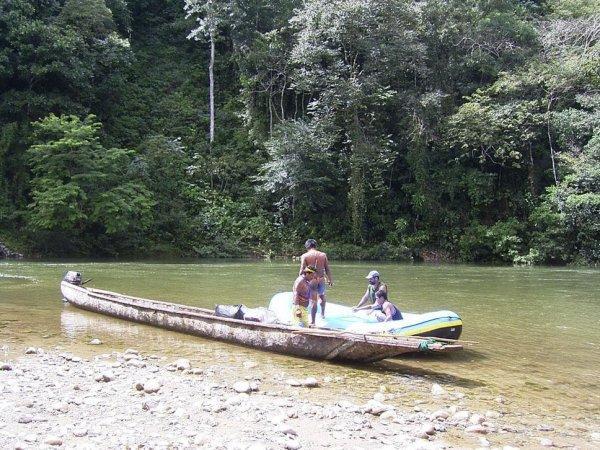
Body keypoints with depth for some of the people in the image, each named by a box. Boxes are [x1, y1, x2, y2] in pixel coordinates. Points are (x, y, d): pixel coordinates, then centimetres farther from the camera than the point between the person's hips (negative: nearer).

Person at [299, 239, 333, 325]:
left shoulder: (304, 256, -5)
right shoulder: (323, 255, 2)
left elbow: (302, 270, -10)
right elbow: (327, 269, 5)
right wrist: (330, 279, 15)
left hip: (311, 280, -3)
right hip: (321, 279, 3)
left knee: (313, 301, 0)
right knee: (322, 296, 29)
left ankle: (312, 322, 2)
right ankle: (322, 313, 46)